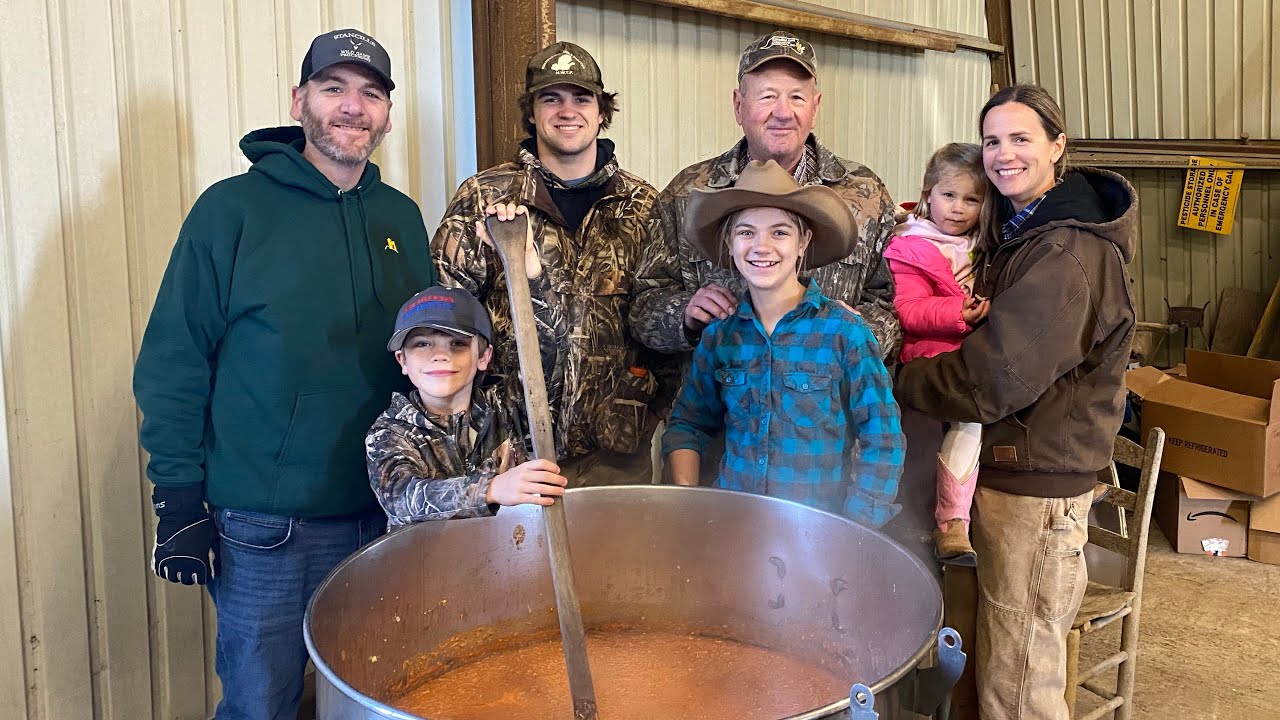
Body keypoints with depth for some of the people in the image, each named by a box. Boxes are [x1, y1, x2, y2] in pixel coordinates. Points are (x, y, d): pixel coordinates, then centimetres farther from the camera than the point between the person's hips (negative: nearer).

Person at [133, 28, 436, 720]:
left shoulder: (401, 217, 7)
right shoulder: (233, 209, -6)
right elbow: (173, 361, -7)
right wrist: (178, 498, -11)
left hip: (381, 513, 4)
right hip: (262, 526, -4)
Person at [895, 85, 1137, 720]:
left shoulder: (1065, 255, -22)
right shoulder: (1017, 223, 10)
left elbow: (994, 380, -26)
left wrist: (897, 381, -14)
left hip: (1036, 478, -9)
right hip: (1015, 461, 10)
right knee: (1028, 650, 23)